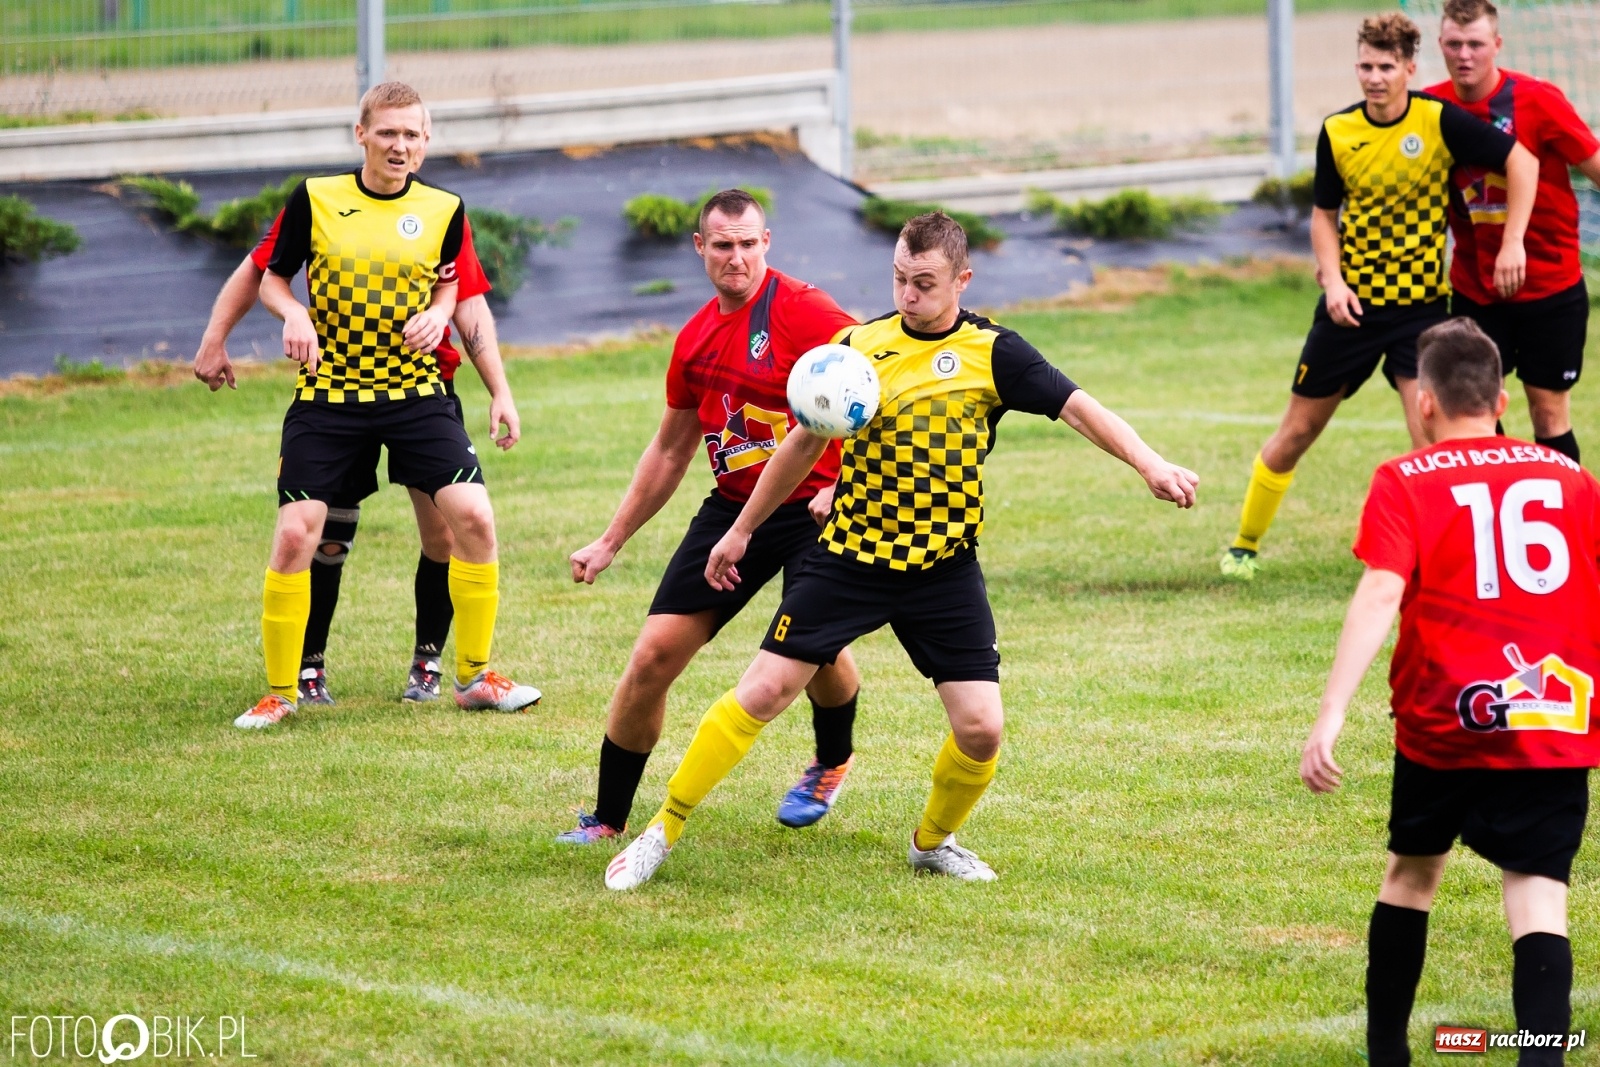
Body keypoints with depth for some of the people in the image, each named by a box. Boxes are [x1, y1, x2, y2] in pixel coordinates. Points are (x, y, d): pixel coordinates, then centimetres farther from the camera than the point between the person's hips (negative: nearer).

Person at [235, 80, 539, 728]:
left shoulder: (443, 210, 1)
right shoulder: (314, 200, -3)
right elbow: (272, 279, 6)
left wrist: (438, 314, -5)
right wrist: (294, 314, -15)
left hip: (415, 393, 2)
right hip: (327, 395, -1)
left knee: (473, 516, -11)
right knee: (295, 534, -10)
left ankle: (475, 676, 7)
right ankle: (280, 692, 7)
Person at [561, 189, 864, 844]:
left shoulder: (801, 310, -13)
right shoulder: (695, 339, 9)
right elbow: (670, 451, 20)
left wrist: (845, 482, -28)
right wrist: (610, 542, 21)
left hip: (815, 506, -5)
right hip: (733, 508, 6)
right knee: (655, 654, -3)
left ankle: (833, 763, 14)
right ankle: (607, 821, 10)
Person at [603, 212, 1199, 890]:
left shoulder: (990, 352, -7)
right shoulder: (861, 345, -1)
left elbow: (1076, 407, -14)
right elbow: (804, 444, 11)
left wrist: (1150, 465, -32)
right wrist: (741, 530, 17)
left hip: (944, 569, 0)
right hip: (849, 555, 0)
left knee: (980, 728, -8)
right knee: (763, 691, -6)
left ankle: (932, 843, 22)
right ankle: (663, 830, 6)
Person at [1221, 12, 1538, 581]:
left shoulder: (1440, 121, -13)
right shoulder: (1337, 132, -4)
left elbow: (1521, 160, -8)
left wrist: (1512, 244, -15)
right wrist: (1333, 279, -7)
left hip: (1420, 303, -3)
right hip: (1352, 302, 3)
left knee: (1429, 436, -17)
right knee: (1297, 431, 10)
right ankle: (1244, 545, 27)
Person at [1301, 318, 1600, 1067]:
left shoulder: (1406, 484, -1)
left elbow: (1380, 596, -14)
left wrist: (1329, 718, -19)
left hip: (1443, 723, -1)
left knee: (1412, 869, 21)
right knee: (1537, 894, -5)